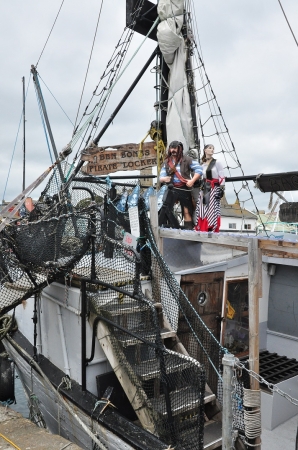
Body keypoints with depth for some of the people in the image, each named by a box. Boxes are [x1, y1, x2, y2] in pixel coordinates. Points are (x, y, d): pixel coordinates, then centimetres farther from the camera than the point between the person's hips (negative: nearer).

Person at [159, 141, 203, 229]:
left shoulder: (187, 160, 1)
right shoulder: (167, 162, 12)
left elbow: (199, 169, -4)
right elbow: (161, 177, 9)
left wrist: (192, 180, -16)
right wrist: (164, 179, -15)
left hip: (184, 189, -3)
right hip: (171, 189, 3)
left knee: (187, 211, 4)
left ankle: (189, 229, 12)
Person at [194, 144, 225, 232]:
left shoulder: (217, 163, 3)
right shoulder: (202, 165, 15)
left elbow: (222, 177, -3)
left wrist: (221, 189, -12)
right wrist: (202, 189, 11)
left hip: (214, 189, -4)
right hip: (205, 189, 5)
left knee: (212, 210, -12)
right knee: (202, 210, -1)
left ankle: (213, 229, -11)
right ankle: (202, 229, 4)